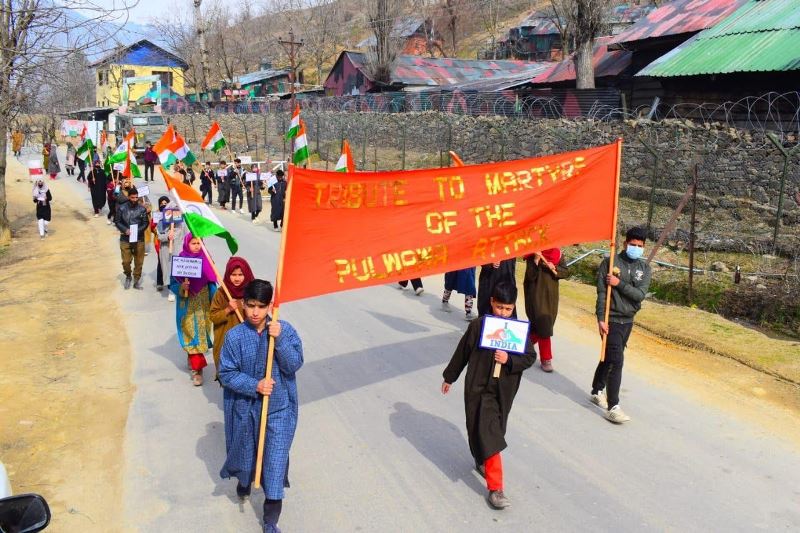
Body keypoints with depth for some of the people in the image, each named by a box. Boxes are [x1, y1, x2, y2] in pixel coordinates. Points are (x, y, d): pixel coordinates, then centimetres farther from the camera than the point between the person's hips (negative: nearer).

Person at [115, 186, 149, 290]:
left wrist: (137, 231, -13)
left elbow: (146, 223, 2)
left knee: (139, 261, 6)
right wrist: (125, 230, -13)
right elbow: (117, 221, 2)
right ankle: (128, 277, 27)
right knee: (126, 261, 0)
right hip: (125, 239, -1)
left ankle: (137, 281, 20)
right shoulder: (122, 208, -2)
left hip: (139, 239, 1)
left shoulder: (142, 209, -1)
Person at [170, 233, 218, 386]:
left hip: (203, 304, 2)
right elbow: (173, 284, -4)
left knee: (201, 332, 10)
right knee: (192, 334, -1)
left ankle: (194, 360, 32)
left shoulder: (206, 260, -3)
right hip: (187, 305, -2)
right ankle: (198, 368, 3)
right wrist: (182, 287, -25)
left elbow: (212, 283, 4)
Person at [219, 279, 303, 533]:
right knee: (246, 449, 21)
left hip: (279, 407, -1)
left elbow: (294, 365, -14)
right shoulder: (234, 336, -11)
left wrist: (279, 340, -26)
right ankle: (244, 480, 57)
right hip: (245, 407, 1)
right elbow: (226, 373, -9)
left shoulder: (285, 330, -9)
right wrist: (255, 386, -21)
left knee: (276, 459, 0)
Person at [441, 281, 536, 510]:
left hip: (504, 391, 3)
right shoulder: (478, 325, -8)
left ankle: (482, 460, 49)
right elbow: (462, 352, 2)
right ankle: (495, 488, -3)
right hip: (479, 388, -3)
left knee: (495, 431, 18)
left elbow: (530, 357, -1)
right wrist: (449, 377, 11)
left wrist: (509, 360, -20)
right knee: (487, 433, -7)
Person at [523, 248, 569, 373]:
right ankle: (546, 359, 3)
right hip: (536, 296, -5)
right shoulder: (533, 255, -8)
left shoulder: (557, 254, 2)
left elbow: (566, 272, 0)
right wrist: (536, 260, -26)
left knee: (546, 325, 13)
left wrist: (554, 269, -17)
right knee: (543, 327, -7)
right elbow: (530, 276, -16)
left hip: (551, 296, 5)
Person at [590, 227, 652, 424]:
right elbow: (601, 293, -12)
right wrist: (601, 319, -18)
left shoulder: (644, 268, 3)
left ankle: (597, 392, 36)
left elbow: (640, 295, -10)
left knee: (609, 358, 18)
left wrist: (619, 284, -21)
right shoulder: (609, 263, -9)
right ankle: (613, 407, -10)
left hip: (628, 321, 5)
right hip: (611, 320, -5)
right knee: (616, 361, -12)